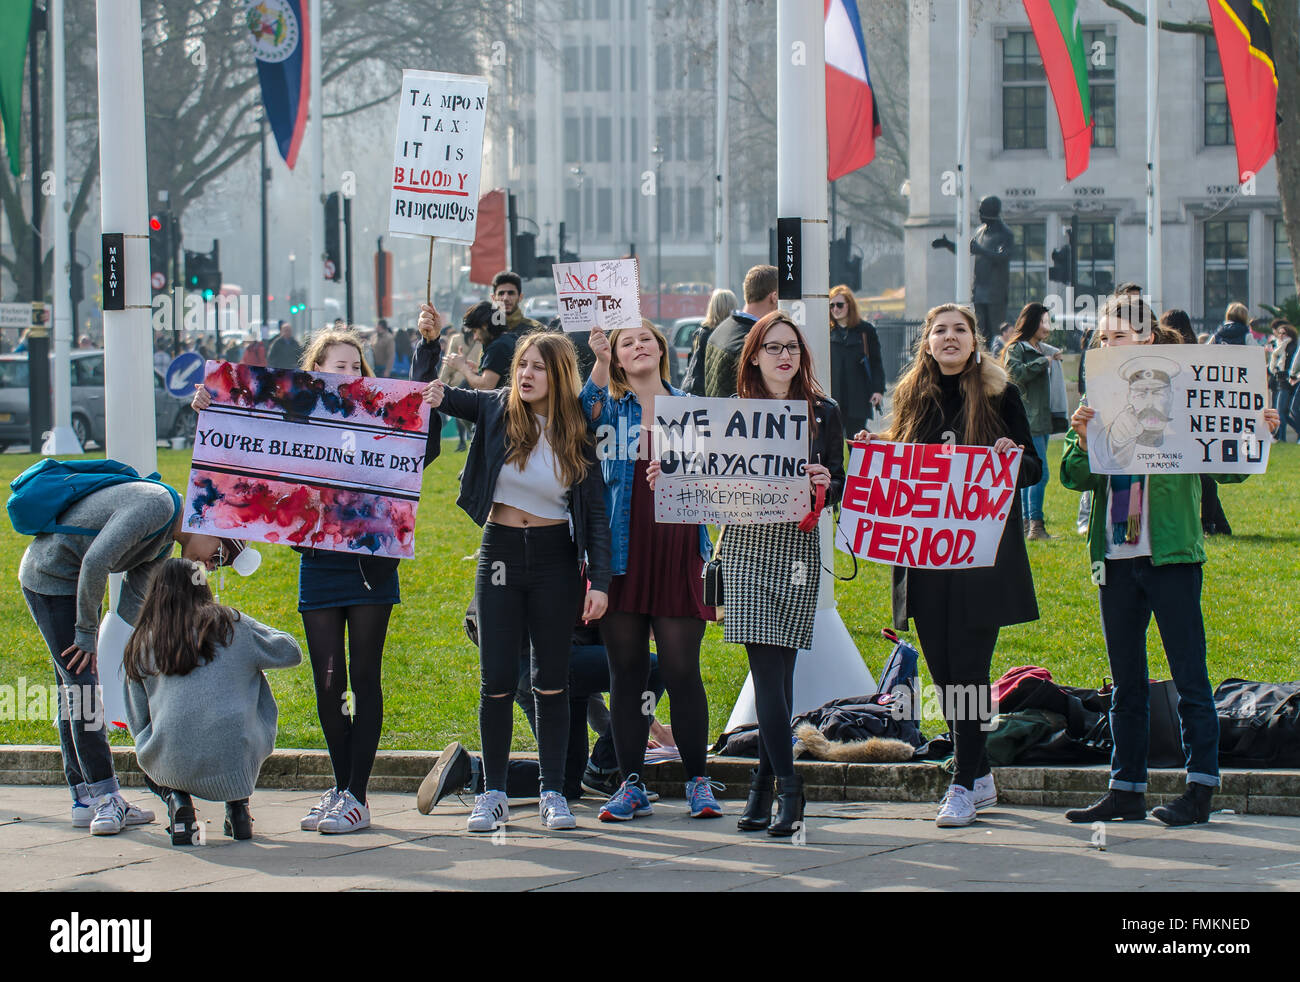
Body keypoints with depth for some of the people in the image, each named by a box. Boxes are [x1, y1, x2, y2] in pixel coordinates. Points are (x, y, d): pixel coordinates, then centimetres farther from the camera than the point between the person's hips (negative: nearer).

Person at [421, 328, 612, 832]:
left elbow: (596, 513, -3)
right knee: (497, 680, 0)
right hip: (500, 551, 1)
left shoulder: (576, 434, -4)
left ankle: (554, 793, 11)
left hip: (555, 559, -1)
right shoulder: (497, 409, -1)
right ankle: (493, 795, 9)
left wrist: (599, 580, -11)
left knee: (551, 681, 4)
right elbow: (433, 392, -2)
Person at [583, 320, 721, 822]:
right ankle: (631, 785, 9)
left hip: (677, 551, 0)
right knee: (626, 672, 3)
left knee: (682, 671, -3)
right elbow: (585, 416, -16)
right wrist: (599, 364, -29)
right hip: (623, 554, 0)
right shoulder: (610, 407, 8)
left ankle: (698, 781, 6)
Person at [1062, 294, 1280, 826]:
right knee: (1126, 682, 11)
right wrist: (1082, 441, -16)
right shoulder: (1095, 402, 10)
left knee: (1189, 675, -3)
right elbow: (1075, 477, 3)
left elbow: (1225, 469, -1)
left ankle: (1200, 787, 1)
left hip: (1171, 554, -4)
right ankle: (1126, 789, 17)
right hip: (1115, 557, 4)